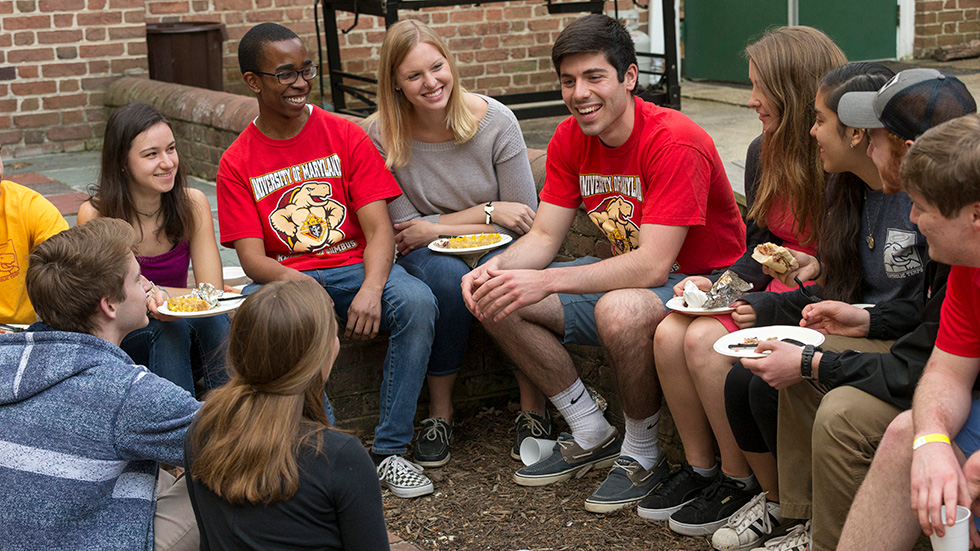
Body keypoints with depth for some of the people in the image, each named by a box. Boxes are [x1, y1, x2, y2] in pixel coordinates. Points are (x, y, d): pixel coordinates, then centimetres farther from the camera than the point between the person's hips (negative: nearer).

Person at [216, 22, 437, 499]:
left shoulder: (346, 137, 2)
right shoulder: (237, 164, 2)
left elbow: (379, 229, -6)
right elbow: (252, 258, -6)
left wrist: (371, 289, -27)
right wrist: (294, 283, -30)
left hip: (354, 266, 1)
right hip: (283, 277, 0)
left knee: (417, 302, -31)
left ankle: (390, 451, -21)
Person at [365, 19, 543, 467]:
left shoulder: (494, 120, -12)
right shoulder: (381, 137, -12)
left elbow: (522, 221, -9)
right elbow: (405, 226, -9)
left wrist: (435, 228, -13)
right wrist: (485, 213, -15)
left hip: (495, 246, 0)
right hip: (430, 257, 0)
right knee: (449, 278, -34)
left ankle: (533, 408, -16)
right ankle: (439, 412, -16)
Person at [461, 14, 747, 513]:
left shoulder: (676, 142, -25)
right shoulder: (570, 139, -2)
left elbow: (652, 266, -31)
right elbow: (543, 237, -1)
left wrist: (545, 282, -35)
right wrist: (496, 266, -23)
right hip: (624, 276, 8)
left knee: (620, 310, -39)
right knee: (495, 298, -5)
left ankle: (643, 451, -10)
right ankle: (593, 436, 7)